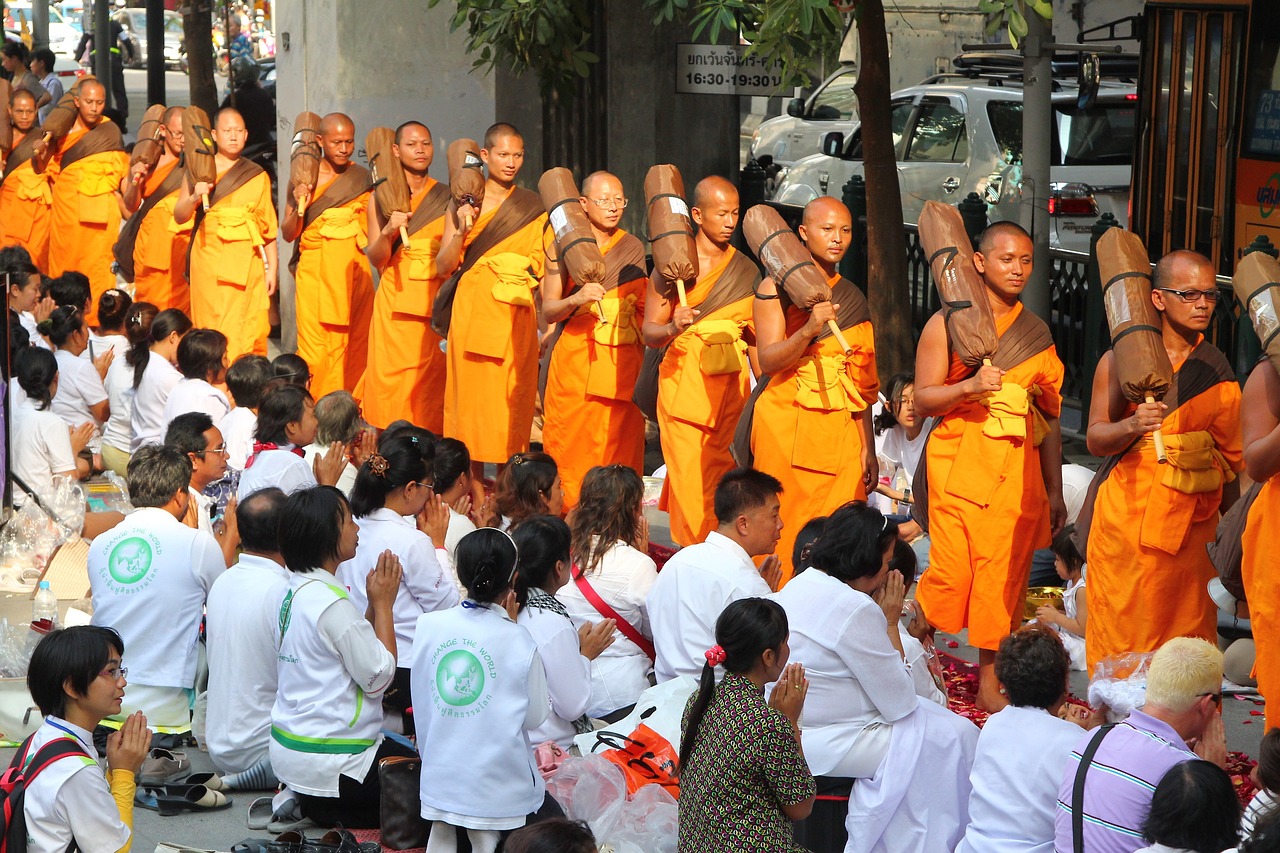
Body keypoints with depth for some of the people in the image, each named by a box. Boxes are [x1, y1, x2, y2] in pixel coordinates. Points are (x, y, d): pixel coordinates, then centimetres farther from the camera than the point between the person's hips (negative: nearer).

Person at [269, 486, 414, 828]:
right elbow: (378, 677, -17)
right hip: (327, 762, -10)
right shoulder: (331, 603, -22)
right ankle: (327, 810, -1)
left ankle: (308, 804, 11)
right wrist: (383, 604, -9)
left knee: (405, 753, 22)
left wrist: (374, 604, 6)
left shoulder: (293, 592, 8)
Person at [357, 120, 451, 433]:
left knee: (432, 381, -5)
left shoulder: (447, 197, 9)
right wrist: (388, 233, -15)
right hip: (395, 302, -1)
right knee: (393, 380, -6)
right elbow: (375, 259, 2)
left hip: (437, 300, 1)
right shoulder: (382, 198, 7)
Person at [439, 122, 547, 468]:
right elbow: (443, 266, 0)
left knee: (511, 400, -3)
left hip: (515, 317, 0)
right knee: (471, 393, -3)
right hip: (473, 312, 0)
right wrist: (461, 232, -12)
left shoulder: (533, 207, 9)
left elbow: (543, 265, 14)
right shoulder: (464, 203, 7)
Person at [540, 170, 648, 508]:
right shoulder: (564, 246, 2)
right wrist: (576, 299, -21)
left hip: (623, 363, 2)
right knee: (570, 448, -5)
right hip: (573, 362, -2)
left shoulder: (634, 249, 10)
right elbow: (548, 312, -2)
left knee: (619, 447, -4)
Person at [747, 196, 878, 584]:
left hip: (841, 432, 4)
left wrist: (868, 448, 11)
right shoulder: (777, 288, 1)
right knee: (784, 535, -6)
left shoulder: (853, 299, 15)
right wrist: (809, 330, -27)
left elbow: (862, 381, 15)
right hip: (787, 428, -4)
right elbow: (768, 360, -11)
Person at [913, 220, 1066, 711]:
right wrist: (970, 386, -20)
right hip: (959, 465, -3)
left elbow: (1051, 417, 15)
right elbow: (923, 399, -2)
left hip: (1018, 471, 3)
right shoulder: (947, 323, 2)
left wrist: (1055, 490, 12)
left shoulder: (1037, 333, 14)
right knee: (952, 573, -9)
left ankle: (990, 680, 8)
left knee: (1004, 575, -1)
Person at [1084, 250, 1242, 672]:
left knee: (1186, 622, 3)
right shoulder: (1122, 360, -1)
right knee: (1121, 625, -5)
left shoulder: (1216, 368, 10)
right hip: (1128, 508, -3)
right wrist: (1132, 426, -27)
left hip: (1190, 517, 3)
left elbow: (1228, 453, 15)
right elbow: (1095, 439, -6)